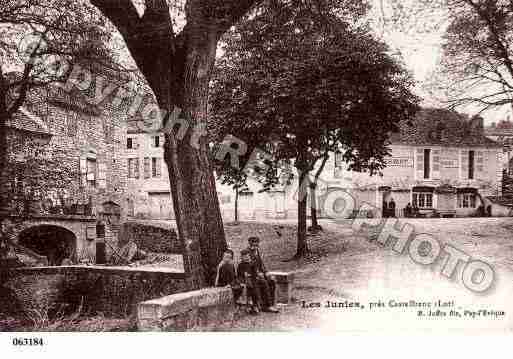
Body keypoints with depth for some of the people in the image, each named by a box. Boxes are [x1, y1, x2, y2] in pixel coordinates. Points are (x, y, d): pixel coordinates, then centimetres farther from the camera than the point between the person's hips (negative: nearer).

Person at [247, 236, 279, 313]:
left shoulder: (257, 252, 12)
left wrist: (266, 272, 3)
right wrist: (258, 273, -20)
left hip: (259, 273, 8)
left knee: (272, 282, -13)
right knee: (264, 283, -29)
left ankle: (271, 303, -12)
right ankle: (266, 306, -25)